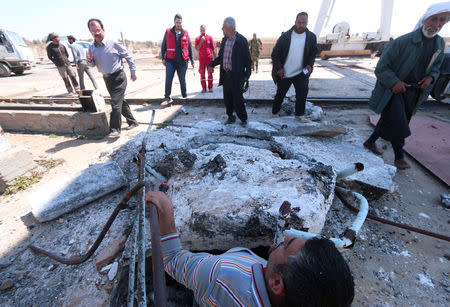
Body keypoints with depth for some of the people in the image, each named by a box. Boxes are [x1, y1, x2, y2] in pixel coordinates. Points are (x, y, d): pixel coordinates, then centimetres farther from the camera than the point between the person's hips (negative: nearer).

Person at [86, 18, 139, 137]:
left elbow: (128, 57, -1)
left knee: (115, 103, -13)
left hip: (119, 77, -6)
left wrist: (133, 72, 0)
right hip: (106, 79, 6)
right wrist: (90, 60, -11)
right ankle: (132, 122, 29)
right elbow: (94, 64, 12)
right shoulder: (92, 47, 5)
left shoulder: (113, 44, -9)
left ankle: (115, 129, -5)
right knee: (120, 101, 14)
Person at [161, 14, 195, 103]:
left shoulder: (185, 33, 9)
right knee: (168, 79, -7)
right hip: (170, 60, -1)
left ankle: (185, 96, 21)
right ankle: (167, 97, 0)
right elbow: (163, 46, 10)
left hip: (182, 61, 1)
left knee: (182, 80, 8)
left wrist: (192, 60, 10)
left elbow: (190, 47, 12)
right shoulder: (168, 32, 6)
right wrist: (163, 58, 3)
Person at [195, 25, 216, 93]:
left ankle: (210, 87, 8)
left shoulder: (210, 38, 5)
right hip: (201, 59, 0)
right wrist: (201, 41, -18)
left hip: (209, 58, 0)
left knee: (210, 73, 1)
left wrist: (215, 58, 5)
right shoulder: (197, 39, 4)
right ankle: (203, 88, 7)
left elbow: (213, 49, 7)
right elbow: (197, 49, -7)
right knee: (202, 74, 1)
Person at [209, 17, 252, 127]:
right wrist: (212, 63, 0)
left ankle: (243, 119, 18)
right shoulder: (224, 39, 10)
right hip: (225, 74, 6)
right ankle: (230, 117, 28)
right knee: (227, 98, 12)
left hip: (236, 75, -6)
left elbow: (247, 59, -7)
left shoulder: (241, 40, -9)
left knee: (237, 99, 0)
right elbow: (220, 56, 16)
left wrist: (247, 74, -11)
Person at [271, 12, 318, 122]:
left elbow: (313, 53, 10)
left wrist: (310, 65, -9)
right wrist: (279, 68, -12)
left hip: (301, 73, 1)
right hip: (284, 73, -1)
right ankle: (274, 112, 31)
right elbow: (275, 53, -3)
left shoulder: (311, 37, 0)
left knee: (303, 91, -10)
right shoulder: (285, 36, -6)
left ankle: (299, 114, 7)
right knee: (280, 94, 10)